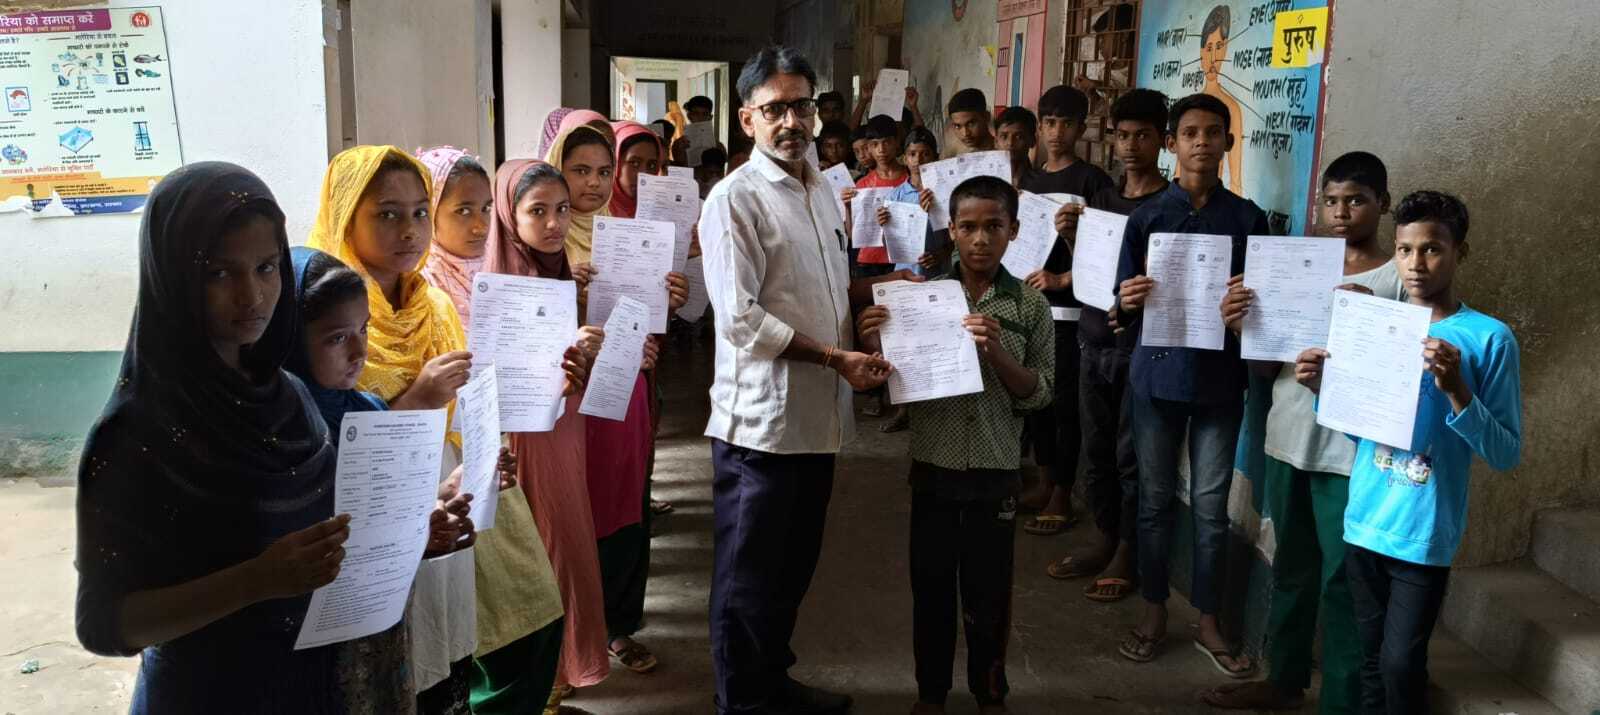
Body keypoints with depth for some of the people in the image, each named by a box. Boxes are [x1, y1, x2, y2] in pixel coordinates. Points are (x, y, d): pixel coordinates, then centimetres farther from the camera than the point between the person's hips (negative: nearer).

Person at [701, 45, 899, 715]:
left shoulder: (823, 190, 12)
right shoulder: (734, 199, -13)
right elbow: (739, 318, -19)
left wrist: (859, 347, 7)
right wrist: (835, 357, -17)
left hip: (818, 414, 8)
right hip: (760, 419, -8)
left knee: (795, 564, 20)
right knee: (750, 573, 6)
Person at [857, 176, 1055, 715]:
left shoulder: (1030, 307, -3)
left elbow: (1040, 395, -4)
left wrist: (997, 353, -20)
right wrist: (872, 345, -17)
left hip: (995, 470, -1)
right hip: (933, 466, 1)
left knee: (989, 592, 11)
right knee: (931, 587, 12)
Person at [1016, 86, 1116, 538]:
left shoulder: (1092, 181, -6)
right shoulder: (1029, 178, 14)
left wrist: (1063, 280, -18)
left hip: (1068, 307, -6)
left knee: (1065, 403, -1)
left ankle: (1062, 498, 7)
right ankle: (1044, 482, 25)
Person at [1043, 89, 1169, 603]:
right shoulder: (1102, 198, 13)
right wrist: (1070, 236, -4)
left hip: (1141, 347, -6)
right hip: (1094, 341, 6)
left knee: (1132, 456, 1)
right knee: (1096, 450, 12)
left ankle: (1128, 555, 13)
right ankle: (1104, 540, 25)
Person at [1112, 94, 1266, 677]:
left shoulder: (1248, 218, 2)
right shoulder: (1146, 217, 1)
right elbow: (1123, 309, 2)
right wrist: (1127, 301, -21)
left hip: (1220, 377, 0)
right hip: (1157, 374, 0)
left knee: (1211, 504, 7)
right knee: (1155, 498, 9)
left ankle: (1208, 620, 21)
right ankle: (1154, 611, 23)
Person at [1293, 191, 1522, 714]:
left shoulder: (1488, 338, -9)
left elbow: (1506, 454, -11)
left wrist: (1456, 389, -25)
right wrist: (1324, 389, -3)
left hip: (1424, 533, -4)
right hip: (1364, 521, 5)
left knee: (1401, 664, -1)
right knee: (1371, 658, 15)